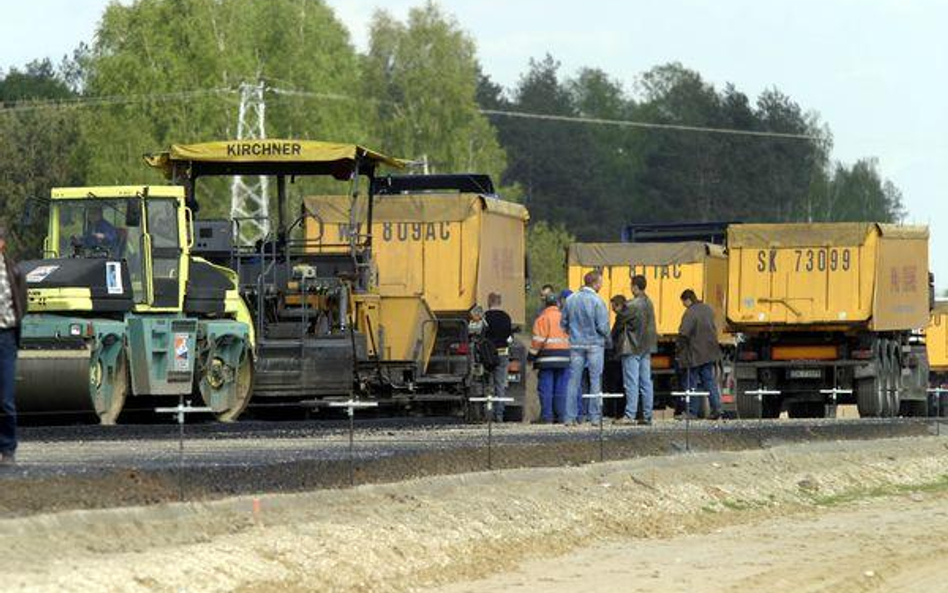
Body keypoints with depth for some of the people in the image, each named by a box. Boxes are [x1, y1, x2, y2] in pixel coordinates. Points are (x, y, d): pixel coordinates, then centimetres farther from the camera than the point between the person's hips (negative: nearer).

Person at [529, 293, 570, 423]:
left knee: (546, 388, -2)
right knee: (561, 389, 7)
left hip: (547, 358, -4)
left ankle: (546, 416, -5)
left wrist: (532, 355, -1)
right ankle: (561, 415, 6)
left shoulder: (542, 319, -4)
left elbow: (538, 340, -9)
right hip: (564, 357, 4)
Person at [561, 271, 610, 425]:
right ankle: (594, 416, 4)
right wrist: (607, 338, 6)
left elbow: (563, 323, 7)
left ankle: (570, 417, 4)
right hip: (594, 344, -4)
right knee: (595, 380, 4)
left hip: (576, 344, 4)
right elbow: (603, 326, -13)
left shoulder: (571, 300, 2)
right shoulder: (596, 301, -12)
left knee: (574, 381, 6)